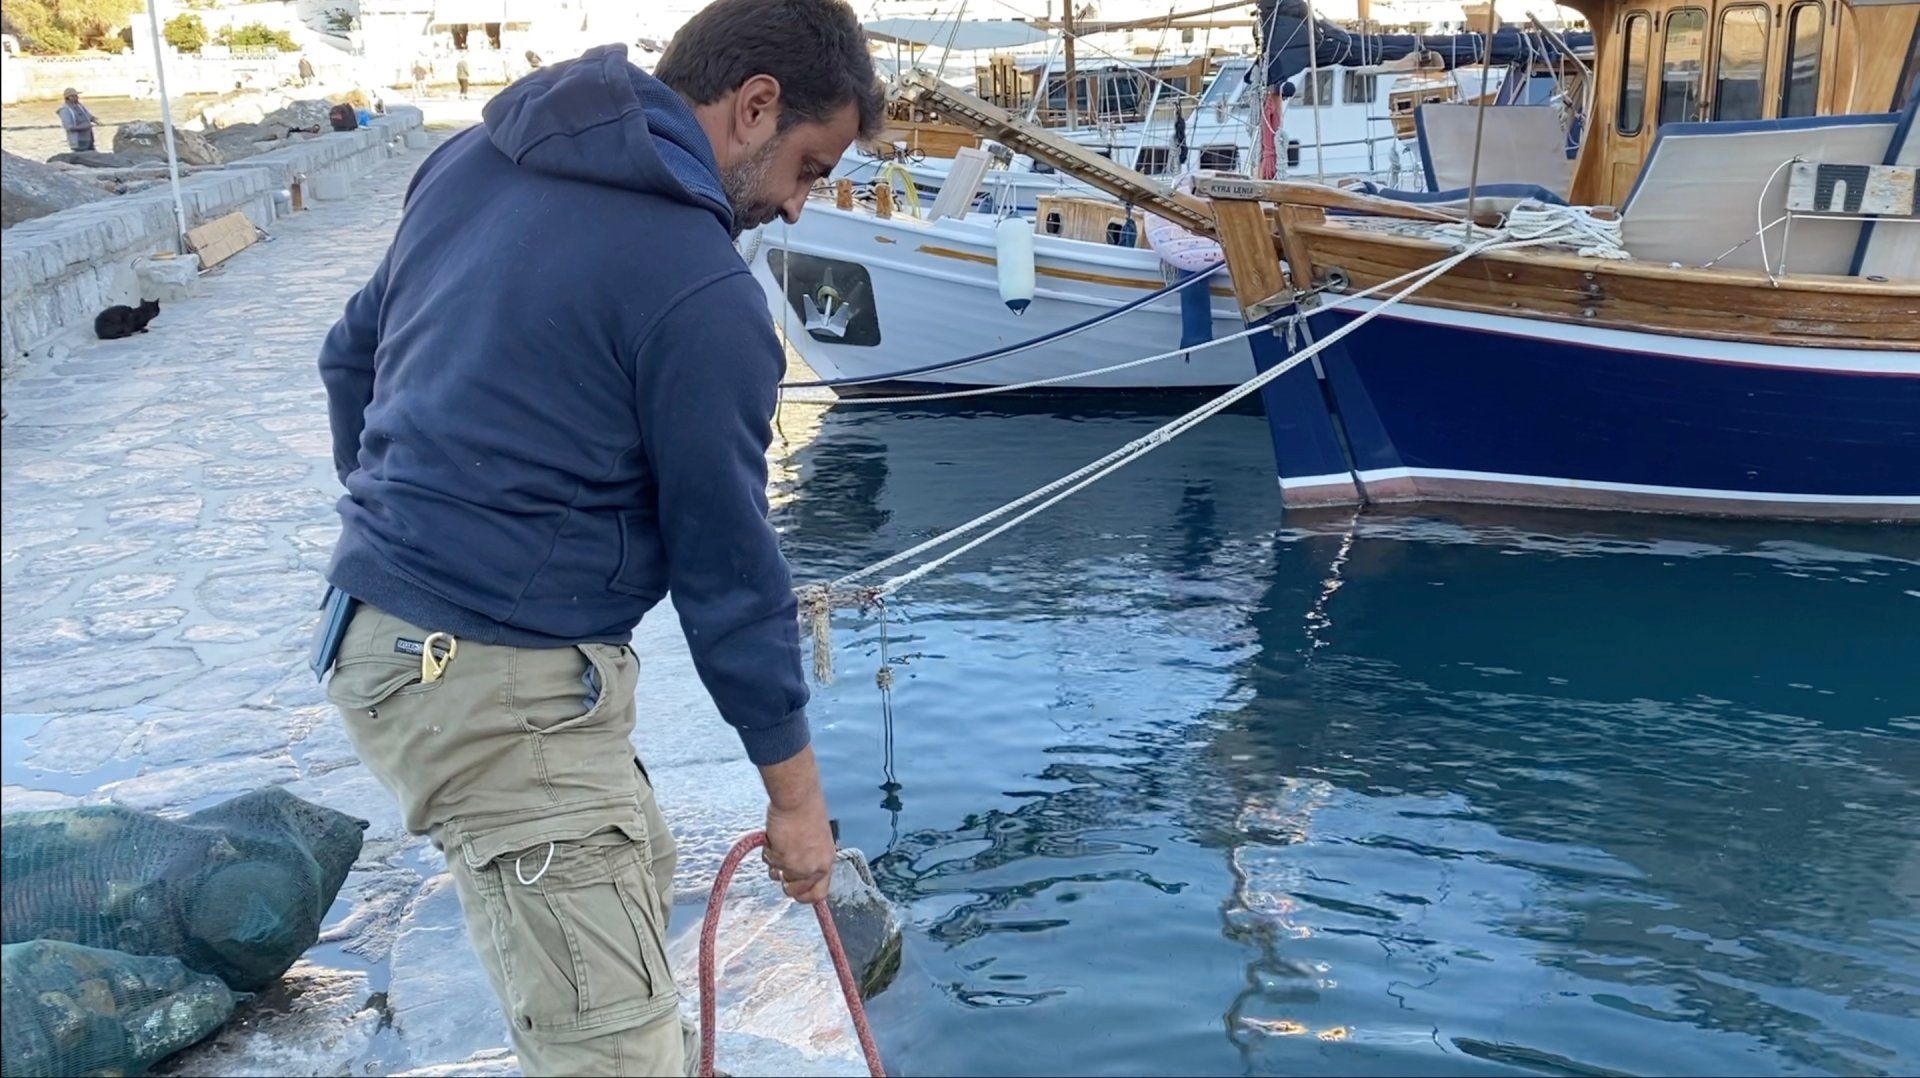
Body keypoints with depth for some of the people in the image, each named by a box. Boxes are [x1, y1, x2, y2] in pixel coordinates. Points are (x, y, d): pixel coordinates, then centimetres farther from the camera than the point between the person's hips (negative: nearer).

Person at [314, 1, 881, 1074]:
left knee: (636, 872, 27)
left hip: (383, 619, 10)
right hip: (500, 683, -10)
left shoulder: (476, 160, 7)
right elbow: (729, 566, -11)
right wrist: (797, 794, 1)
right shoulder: (703, 293, -17)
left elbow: (351, 355, 17)